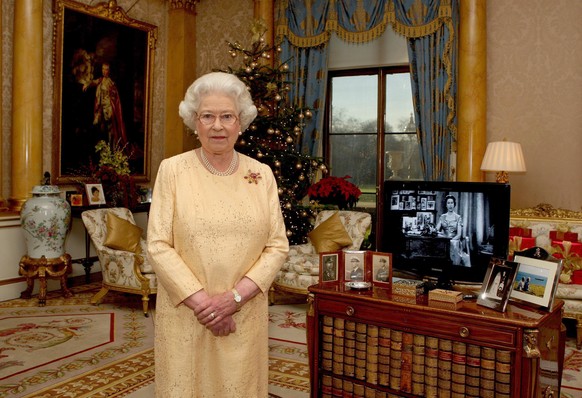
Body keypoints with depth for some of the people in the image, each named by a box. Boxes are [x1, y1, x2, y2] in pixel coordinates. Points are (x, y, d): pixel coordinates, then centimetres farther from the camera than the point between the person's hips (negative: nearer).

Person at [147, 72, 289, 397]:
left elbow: (278, 245, -1)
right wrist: (201, 301, -14)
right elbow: (159, 246, -7)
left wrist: (235, 297, -12)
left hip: (244, 315, 2)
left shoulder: (262, 174, 2)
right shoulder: (172, 170, -3)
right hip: (185, 314, -1)